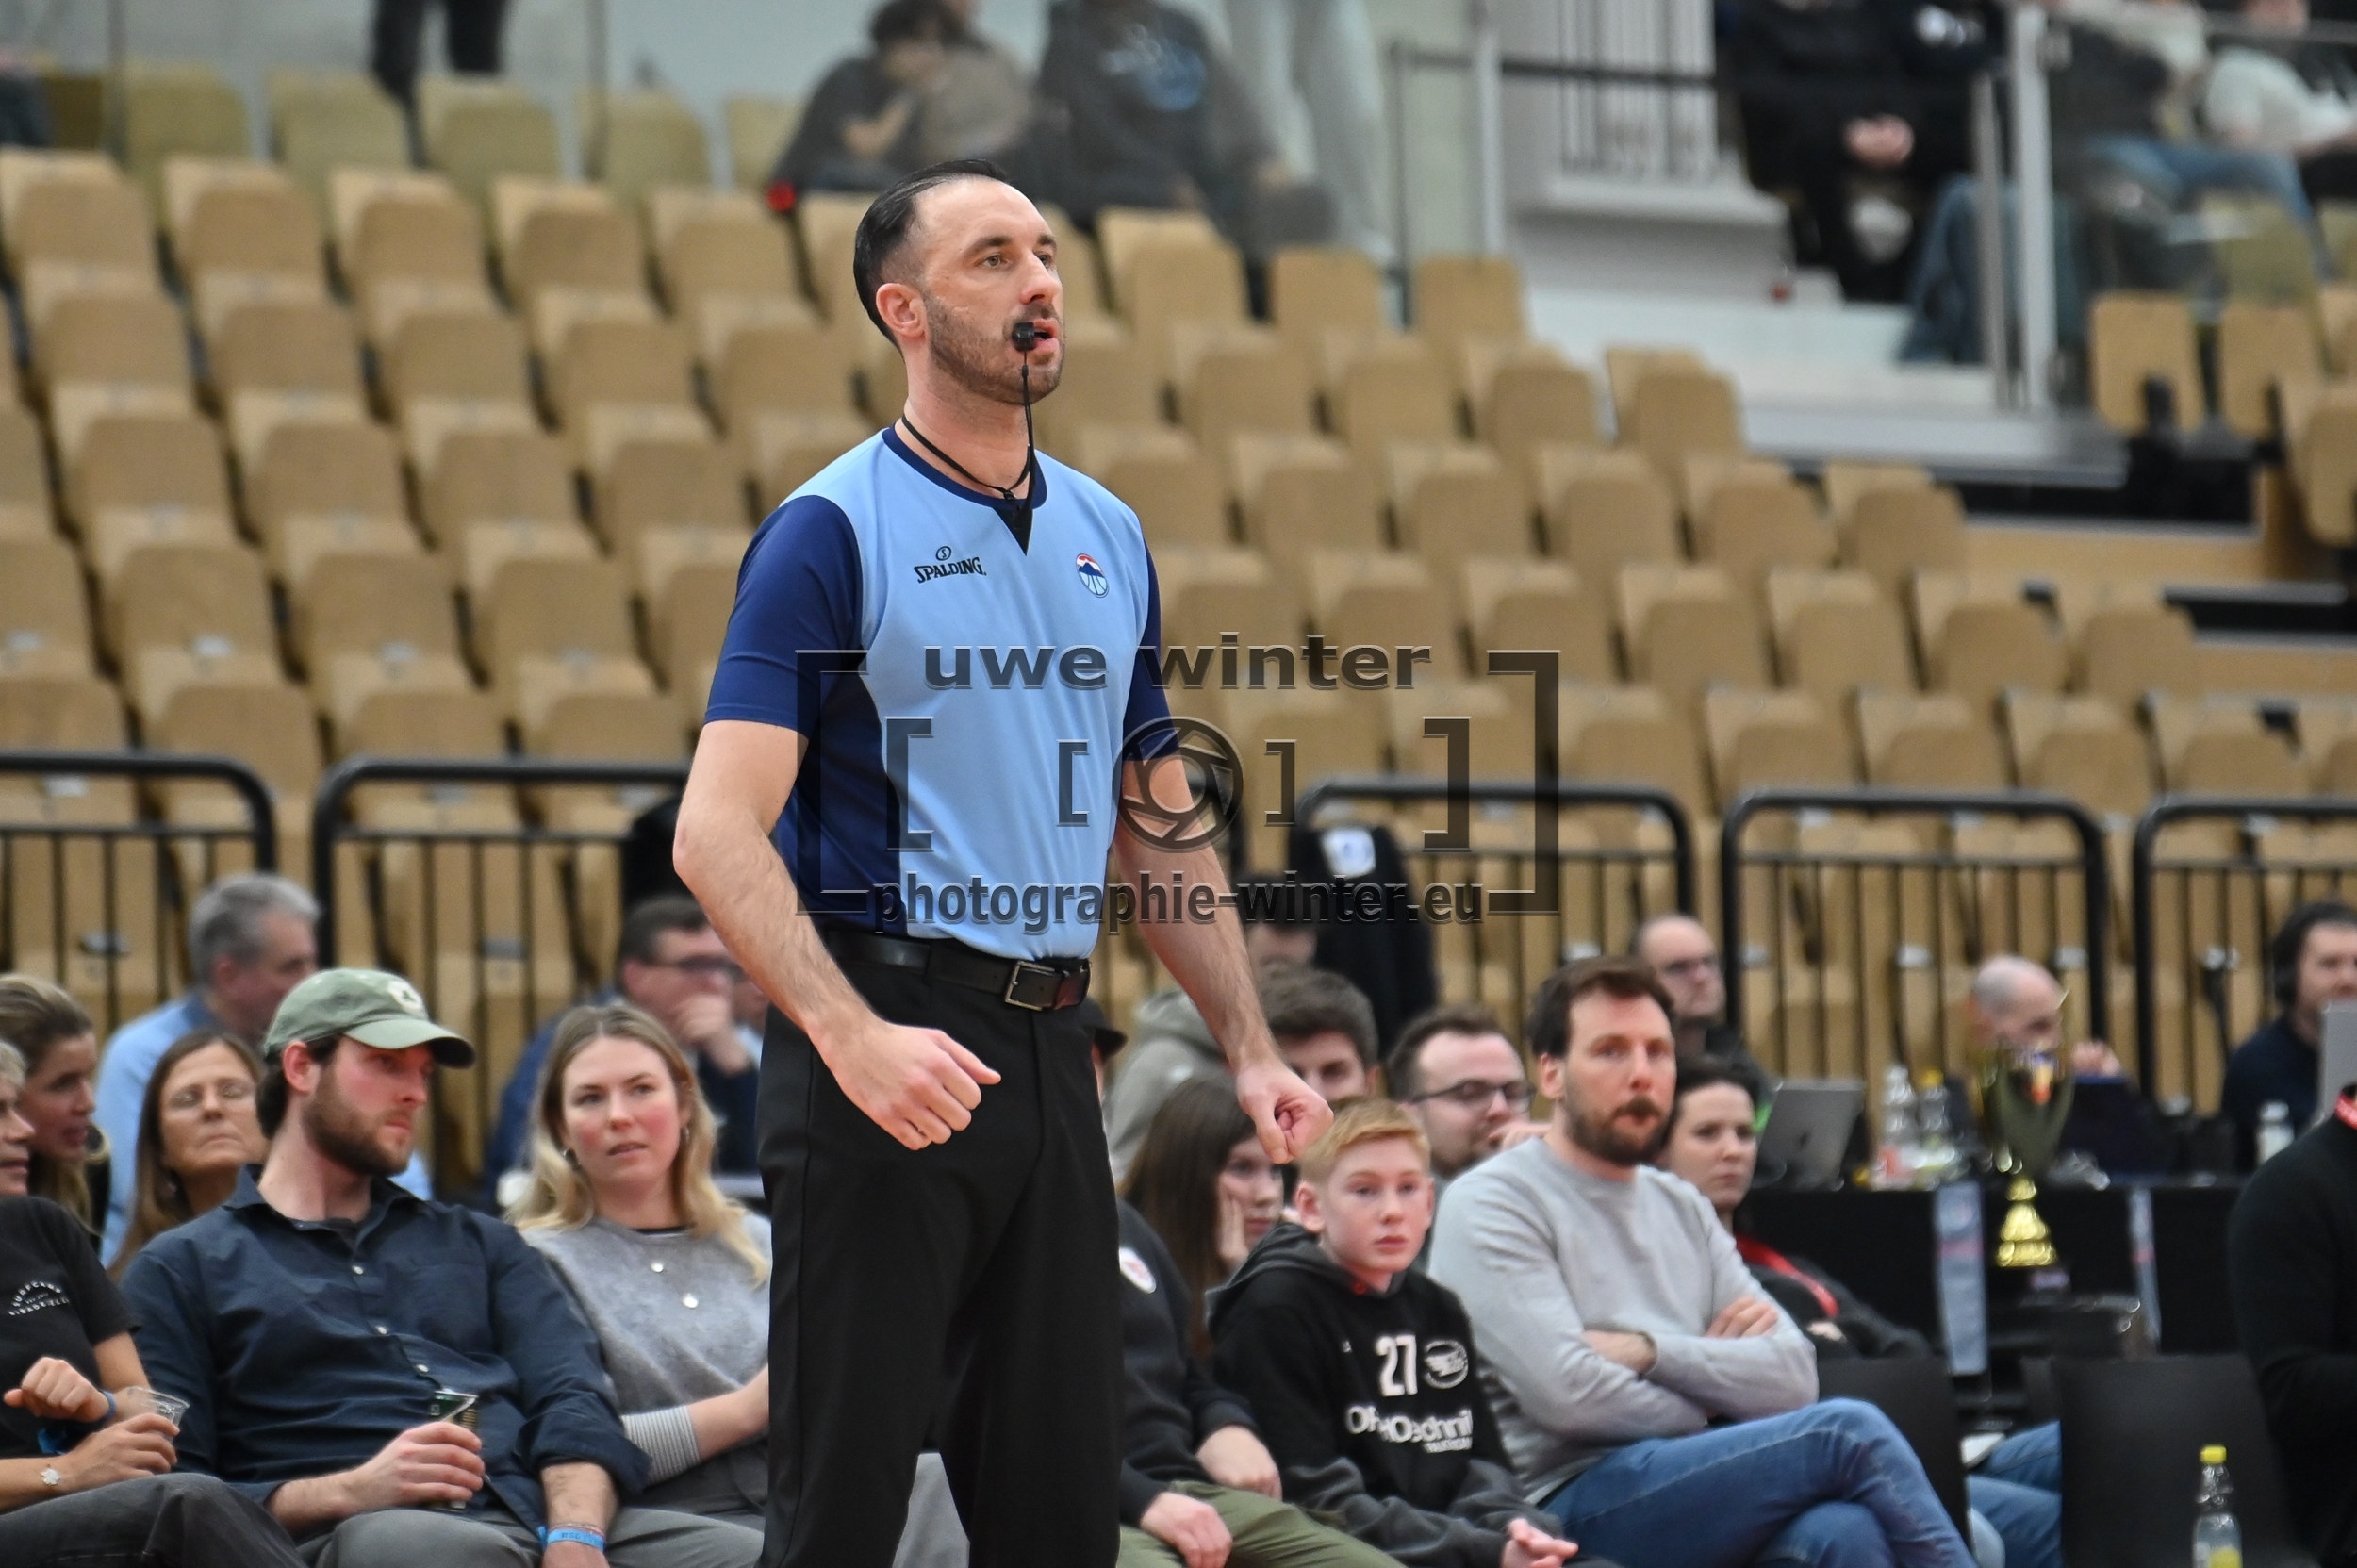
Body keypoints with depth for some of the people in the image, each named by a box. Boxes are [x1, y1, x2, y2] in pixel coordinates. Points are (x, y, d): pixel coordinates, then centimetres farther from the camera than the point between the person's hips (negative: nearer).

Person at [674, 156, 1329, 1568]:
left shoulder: (1110, 538, 15)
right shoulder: (830, 533, -6)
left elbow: (1161, 828, 22)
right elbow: (719, 830, -14)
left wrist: (1251, 1049, 11)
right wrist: (851, 1036, -26)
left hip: (1050, 1052, 6)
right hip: (888, 1050, -6)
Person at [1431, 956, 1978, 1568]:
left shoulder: (1683, 1209, 22)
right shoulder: (1491, 1203, 1)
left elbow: (1792, 1375, 9)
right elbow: (1568, 1394, -12)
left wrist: (1651, 1351, -6)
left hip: (1697, 1498, 6)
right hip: (1575, 1503, -6)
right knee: (1849, 1432, -24)